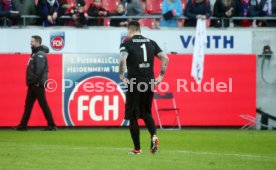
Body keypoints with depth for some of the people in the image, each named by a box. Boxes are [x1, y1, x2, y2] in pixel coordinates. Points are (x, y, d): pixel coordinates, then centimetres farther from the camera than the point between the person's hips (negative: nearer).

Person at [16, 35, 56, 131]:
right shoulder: (35, 53, 17)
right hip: (32, 84, 10)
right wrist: (31, 81, 14)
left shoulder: (40, 54, -13)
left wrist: (37, 81, -24)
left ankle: (51, 125, -3)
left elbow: (40, 69, -23)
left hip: (37, 84, -10)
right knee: (28, 105, 10)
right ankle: (23, 126, 12)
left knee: (43, 104, -6)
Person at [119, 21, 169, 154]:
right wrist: (161, 76, 8)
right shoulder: (151, 42, 10)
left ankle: (137, 149, 7)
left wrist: (121, 76, -9)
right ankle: (153, 135, -8)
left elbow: (122, 60, -20)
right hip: (149, 83, 4)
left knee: (133, 116, 6)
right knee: (146, 113, 19)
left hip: (134, 83, -4)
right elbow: (165, 59, 5)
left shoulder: (127, 43, -3)